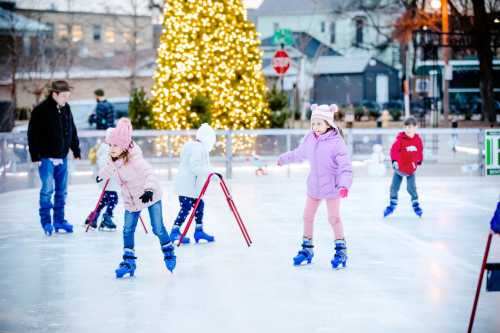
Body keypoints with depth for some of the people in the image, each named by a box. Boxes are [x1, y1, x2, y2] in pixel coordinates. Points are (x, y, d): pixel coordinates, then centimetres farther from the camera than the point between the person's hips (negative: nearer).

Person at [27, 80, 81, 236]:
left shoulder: (66, 109, 5)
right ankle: (46, 221, 3)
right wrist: (35, 156, -15)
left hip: (62, 157, 6)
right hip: (46, 157, -6)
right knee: (48, 189, -8)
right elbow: (33, 134, -13)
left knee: (62, 190, 10)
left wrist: (76, 150, 14)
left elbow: (72, 131, 15)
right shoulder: (41, 111, -13)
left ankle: (59, 220, 20)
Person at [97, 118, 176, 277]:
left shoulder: (135, 158, -30)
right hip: (131, 200, 6)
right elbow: (109, 169, 18)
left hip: (150, 197, -6)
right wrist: (101, 175, 40)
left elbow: (149, 174, -38)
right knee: (128, 230, 0)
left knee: (158, 229, -2)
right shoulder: (113, 160, -7)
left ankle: (169, 253, 24)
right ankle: (129, 261, 10)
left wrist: (149, 189, -56)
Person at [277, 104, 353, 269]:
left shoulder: (336, 142, -21)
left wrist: (344, 184, -39)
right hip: (314, 184, 6)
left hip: (331, 186, -6)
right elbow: (299, 153, 18)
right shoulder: (310, 139, -3)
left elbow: (345, 166, -25)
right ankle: (307, 249, 25)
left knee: (334, 217, -8)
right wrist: (284, 159, 33)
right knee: (307, 216, 11)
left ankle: (341, 251, 4)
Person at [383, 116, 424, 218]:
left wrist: (418, 162, 11)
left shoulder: (418, 139, -4)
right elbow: (394, 150, -19)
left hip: (411, 169, 1)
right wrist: (394, 161, -29)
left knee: (411, 187, -6)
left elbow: (420, 152, 10)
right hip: (399, 168, -1)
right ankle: (392, 205, 24)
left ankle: (416, 205, 12)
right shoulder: (400, 139, -14)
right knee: (394, 187, 7)